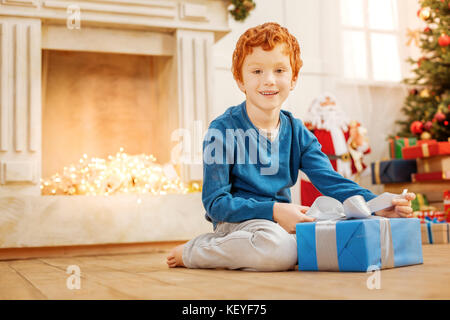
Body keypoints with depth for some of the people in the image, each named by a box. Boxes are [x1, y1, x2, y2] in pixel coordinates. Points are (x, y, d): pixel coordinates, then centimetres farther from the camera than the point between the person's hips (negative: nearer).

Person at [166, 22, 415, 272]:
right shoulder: (222, 130, -11)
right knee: (280, 249, -37)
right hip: (236, 220, -7)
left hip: (282, 221, 7)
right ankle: (190, 251, -9)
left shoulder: (297, 132, 6)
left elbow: (331, 181, -1)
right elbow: (215, 202, -14)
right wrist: (274, 210, -25)